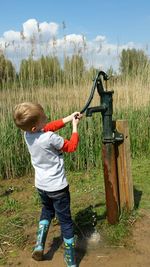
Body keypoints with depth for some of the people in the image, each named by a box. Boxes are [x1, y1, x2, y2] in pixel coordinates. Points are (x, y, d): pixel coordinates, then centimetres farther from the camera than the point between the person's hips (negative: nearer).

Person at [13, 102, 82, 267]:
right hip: (57, 186, -6)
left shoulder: (27, 134, -8)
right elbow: (71, 147, -11)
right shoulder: (50, 138, -28)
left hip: (41, 185, 7)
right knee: (65, 221, 8)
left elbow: (50, 127, 7)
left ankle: (39, 246, 27)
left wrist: (70, 117, 4)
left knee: (47, 210, 32)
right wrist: (75, 127, -1)